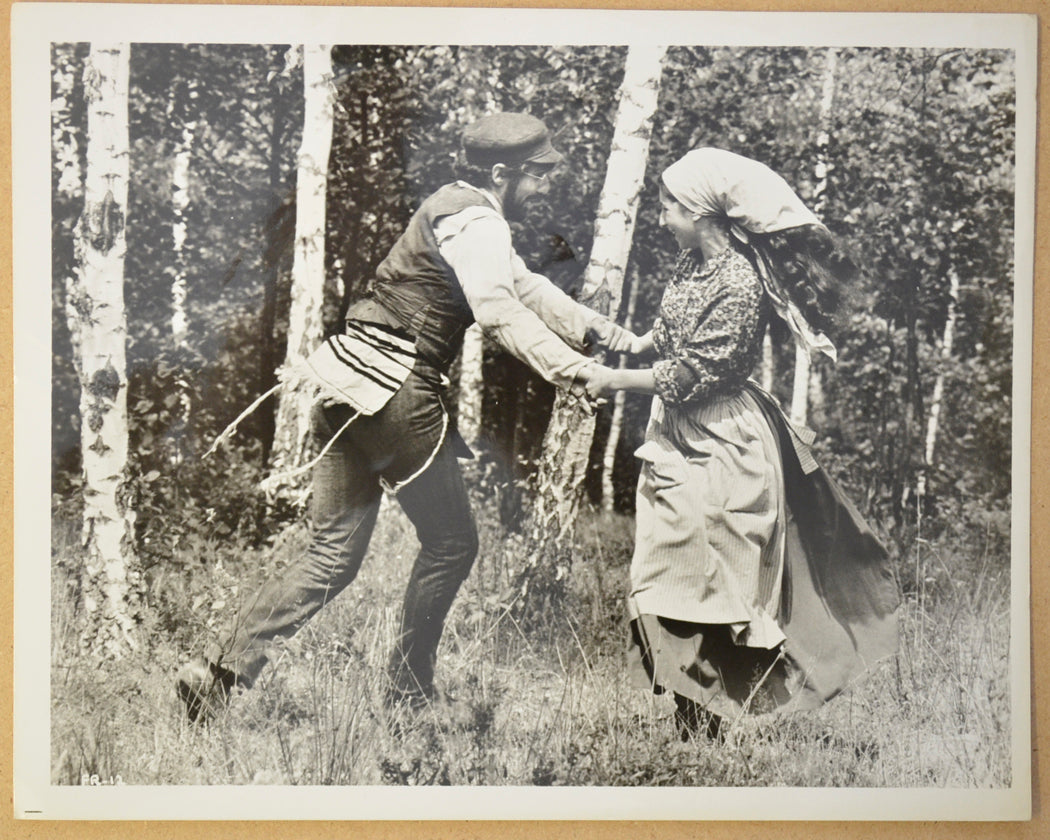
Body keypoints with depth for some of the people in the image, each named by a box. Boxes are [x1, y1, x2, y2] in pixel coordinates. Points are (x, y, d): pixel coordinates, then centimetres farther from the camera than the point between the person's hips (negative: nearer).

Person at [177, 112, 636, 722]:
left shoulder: (470, 217, 23)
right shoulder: (475, 221, -9)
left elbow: (526, 288, 31)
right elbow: (500, 313, -26)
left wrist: (601, 332, 23)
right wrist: (574, 371, -31)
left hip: (356, 386, 10)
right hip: (395, 388, -10)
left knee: (335, 556, 8)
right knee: (451, 542, 4)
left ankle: (220, 673, 3)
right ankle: (409, 694, 16)